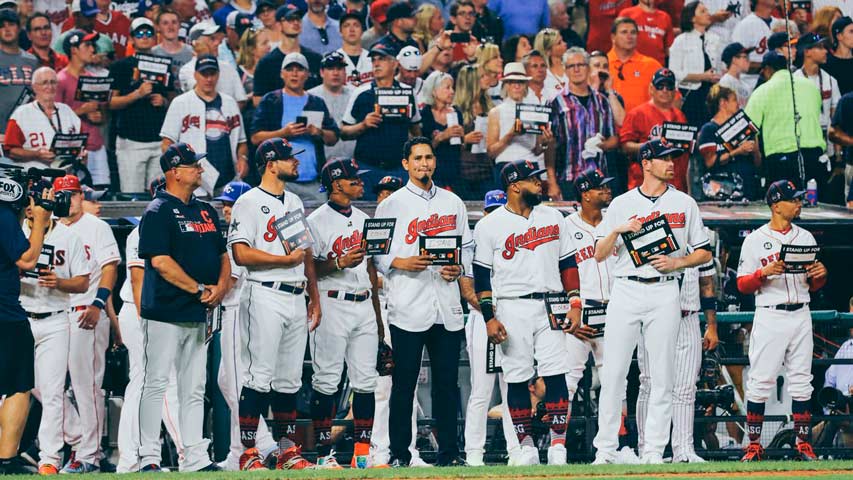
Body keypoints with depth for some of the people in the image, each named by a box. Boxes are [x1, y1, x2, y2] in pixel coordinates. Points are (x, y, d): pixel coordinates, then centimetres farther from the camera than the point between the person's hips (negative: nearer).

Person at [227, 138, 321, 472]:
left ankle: (288, 449, 13)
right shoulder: (249, 203, -5)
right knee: (260, 376, -9)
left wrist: (314, 299, 16)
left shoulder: (295, 203, 19)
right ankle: (248, 453, -7)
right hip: (265, 297, -7)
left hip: (296, 299, 7)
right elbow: (241, 254, -14)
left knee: (290, 379, 9)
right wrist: (285, 259, -16)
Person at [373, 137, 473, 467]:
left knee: (447, 381, 4)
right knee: (404, 383, -2)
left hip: (447, 308, 3)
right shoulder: (392, 204, 4)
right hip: (408, 308, -3)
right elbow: (376, 254, 2)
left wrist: (459, 267, -1)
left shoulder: (453, 203, 15)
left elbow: (467, 246, 18)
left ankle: (448, 452, 9)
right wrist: (402, 263, -15)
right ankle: (399, 454, 3)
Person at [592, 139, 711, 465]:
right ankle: (605, 449, 1)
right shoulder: (621, 204, 9)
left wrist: (676, 262, -6)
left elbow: (704, 253, 11)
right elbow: (599, 255, 7)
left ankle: (654, 451, 2)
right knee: (613, 373, -3)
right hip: (625, 292, 0)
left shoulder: (684, 203, 10)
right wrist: (618, 230, -10)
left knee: (661, 376, -1)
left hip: (664, 294, 0)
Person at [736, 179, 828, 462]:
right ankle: (754, 446, 1)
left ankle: (803, 444, 7)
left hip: (801, 316, 4)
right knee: (760, 382, -5)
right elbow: (743, 285, -2)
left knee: (801, 382, 3)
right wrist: (764, 273, -19)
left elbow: (814, 286, 16)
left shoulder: (805, 237, 13)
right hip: (769, 318, -4)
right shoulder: (755, 240, 1)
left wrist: (821, 274, -6)